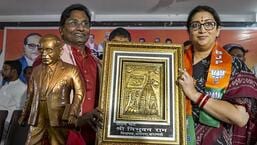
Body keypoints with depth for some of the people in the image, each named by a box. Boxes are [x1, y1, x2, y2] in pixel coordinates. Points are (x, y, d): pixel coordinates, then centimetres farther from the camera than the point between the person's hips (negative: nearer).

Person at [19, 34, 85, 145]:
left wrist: (72, 114, -16)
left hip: (59, 119, -4)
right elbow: (30, 95, 15)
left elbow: (79, 93, -8)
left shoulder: (70, 70, -4)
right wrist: (24, 115, 15)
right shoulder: (36, 70, 11)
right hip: (37, 119, 4)